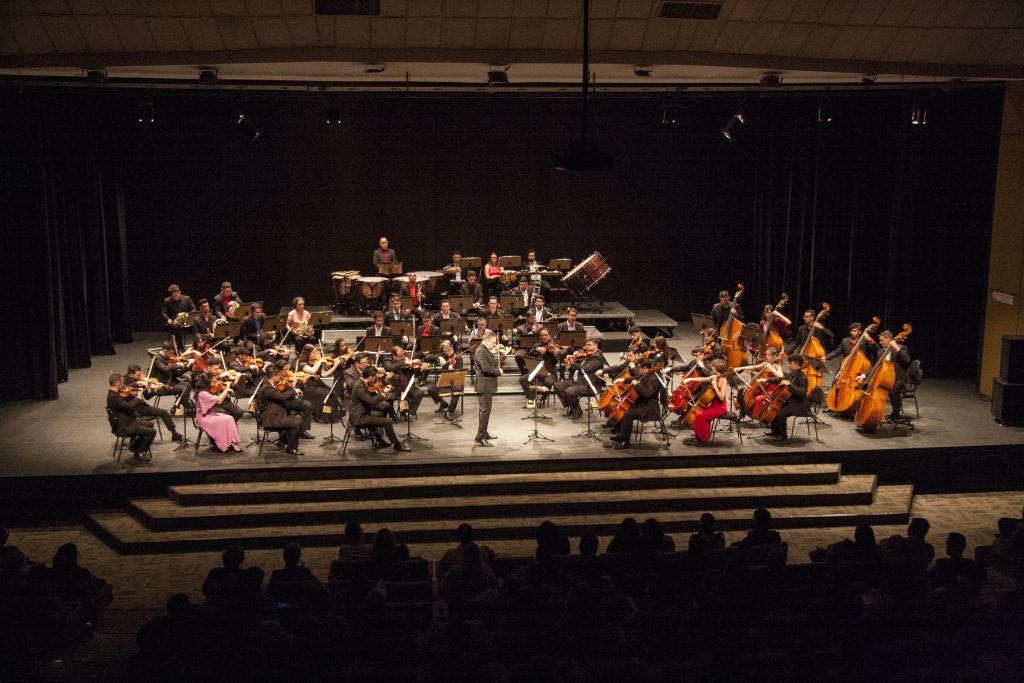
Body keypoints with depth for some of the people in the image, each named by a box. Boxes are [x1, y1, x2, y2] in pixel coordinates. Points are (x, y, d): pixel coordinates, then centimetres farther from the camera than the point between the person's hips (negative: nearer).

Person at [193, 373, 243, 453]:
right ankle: (232, 443, -11)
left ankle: (232, 443, -10)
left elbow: (217, 401, 11)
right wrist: (226, 389, -16)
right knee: (227, 420, -20)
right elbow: (219, 400, -27)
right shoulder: (202, 394, -22)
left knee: (230, 418, -6)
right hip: (204, 419, -9)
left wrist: (226, 391, 1)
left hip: (209, 416, 9)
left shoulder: (205, 392, 9)